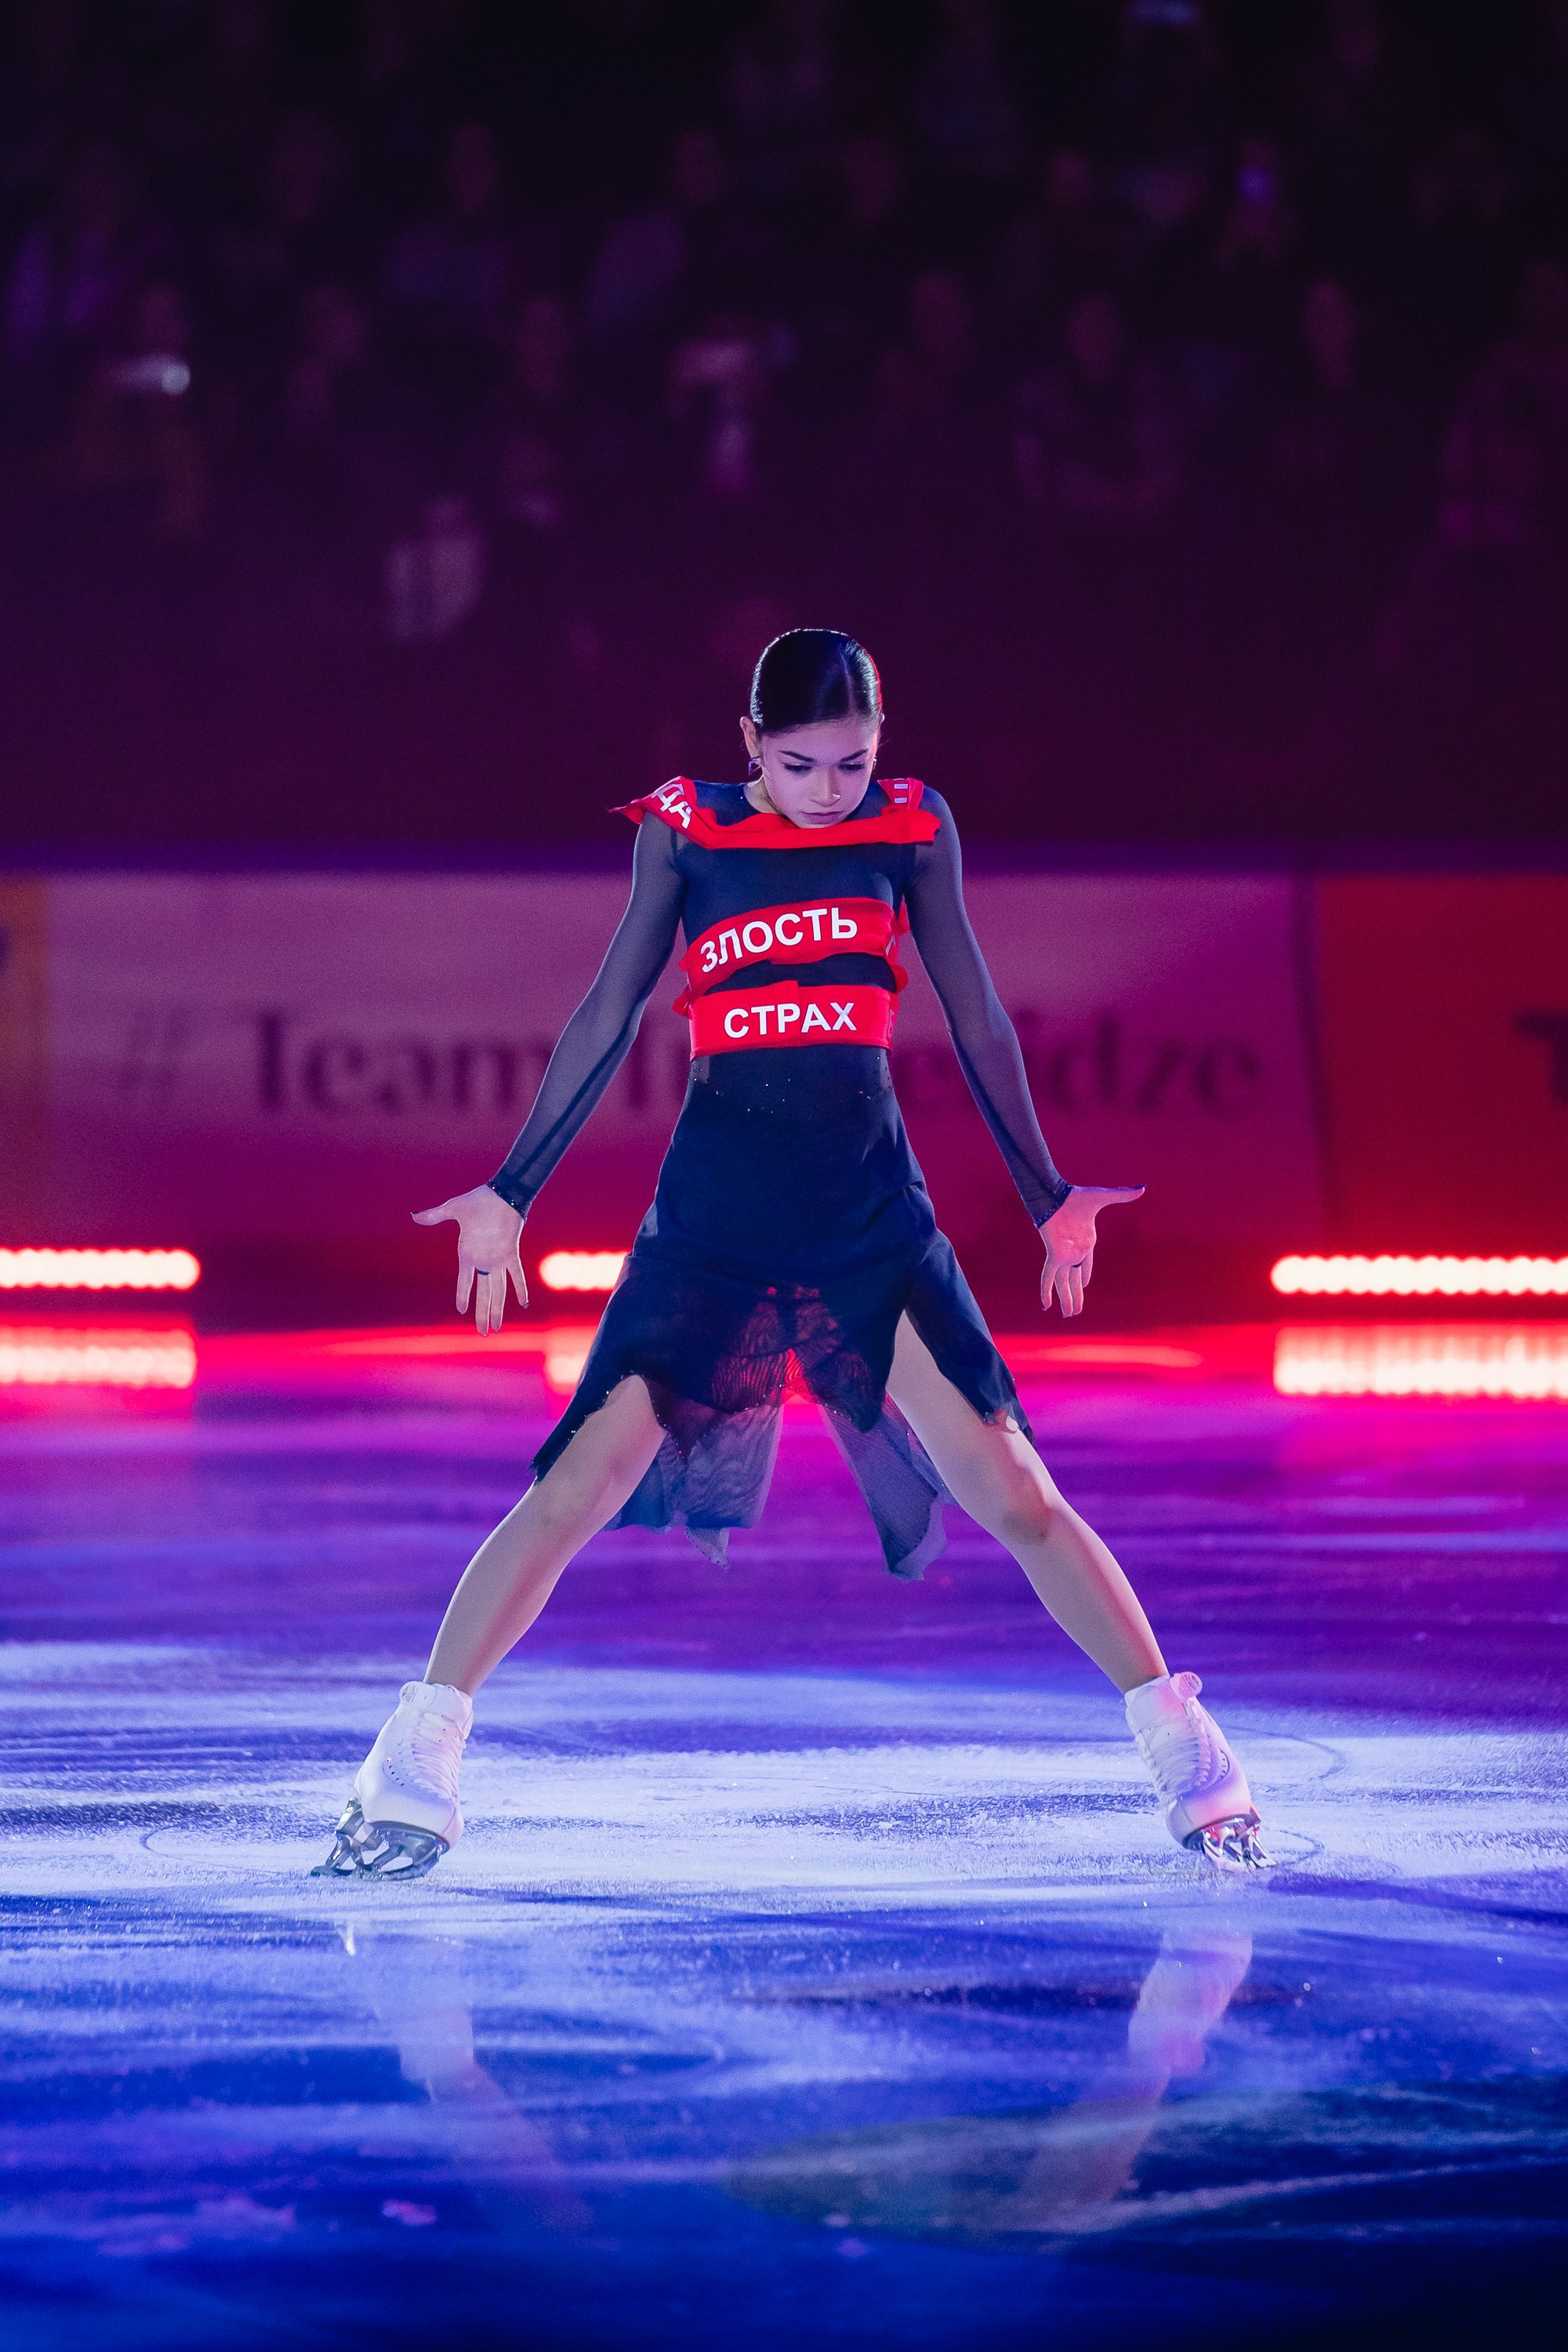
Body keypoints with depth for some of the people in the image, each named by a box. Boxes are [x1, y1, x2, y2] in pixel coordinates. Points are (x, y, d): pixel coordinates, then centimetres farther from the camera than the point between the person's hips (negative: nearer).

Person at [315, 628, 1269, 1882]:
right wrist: (511, 1193, 8)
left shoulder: (912, 829, 5)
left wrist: (1050, 1198, 16)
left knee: (1013, 1492, -6)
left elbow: (975, 1019, 12)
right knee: (579, 1486, -9)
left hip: (873, 1214, 0)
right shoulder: (684, 830, 3)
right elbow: (611, 1015, 8)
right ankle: (412, 1766, -3)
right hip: (710, 1214, 0)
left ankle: (1187, 1755, 4)